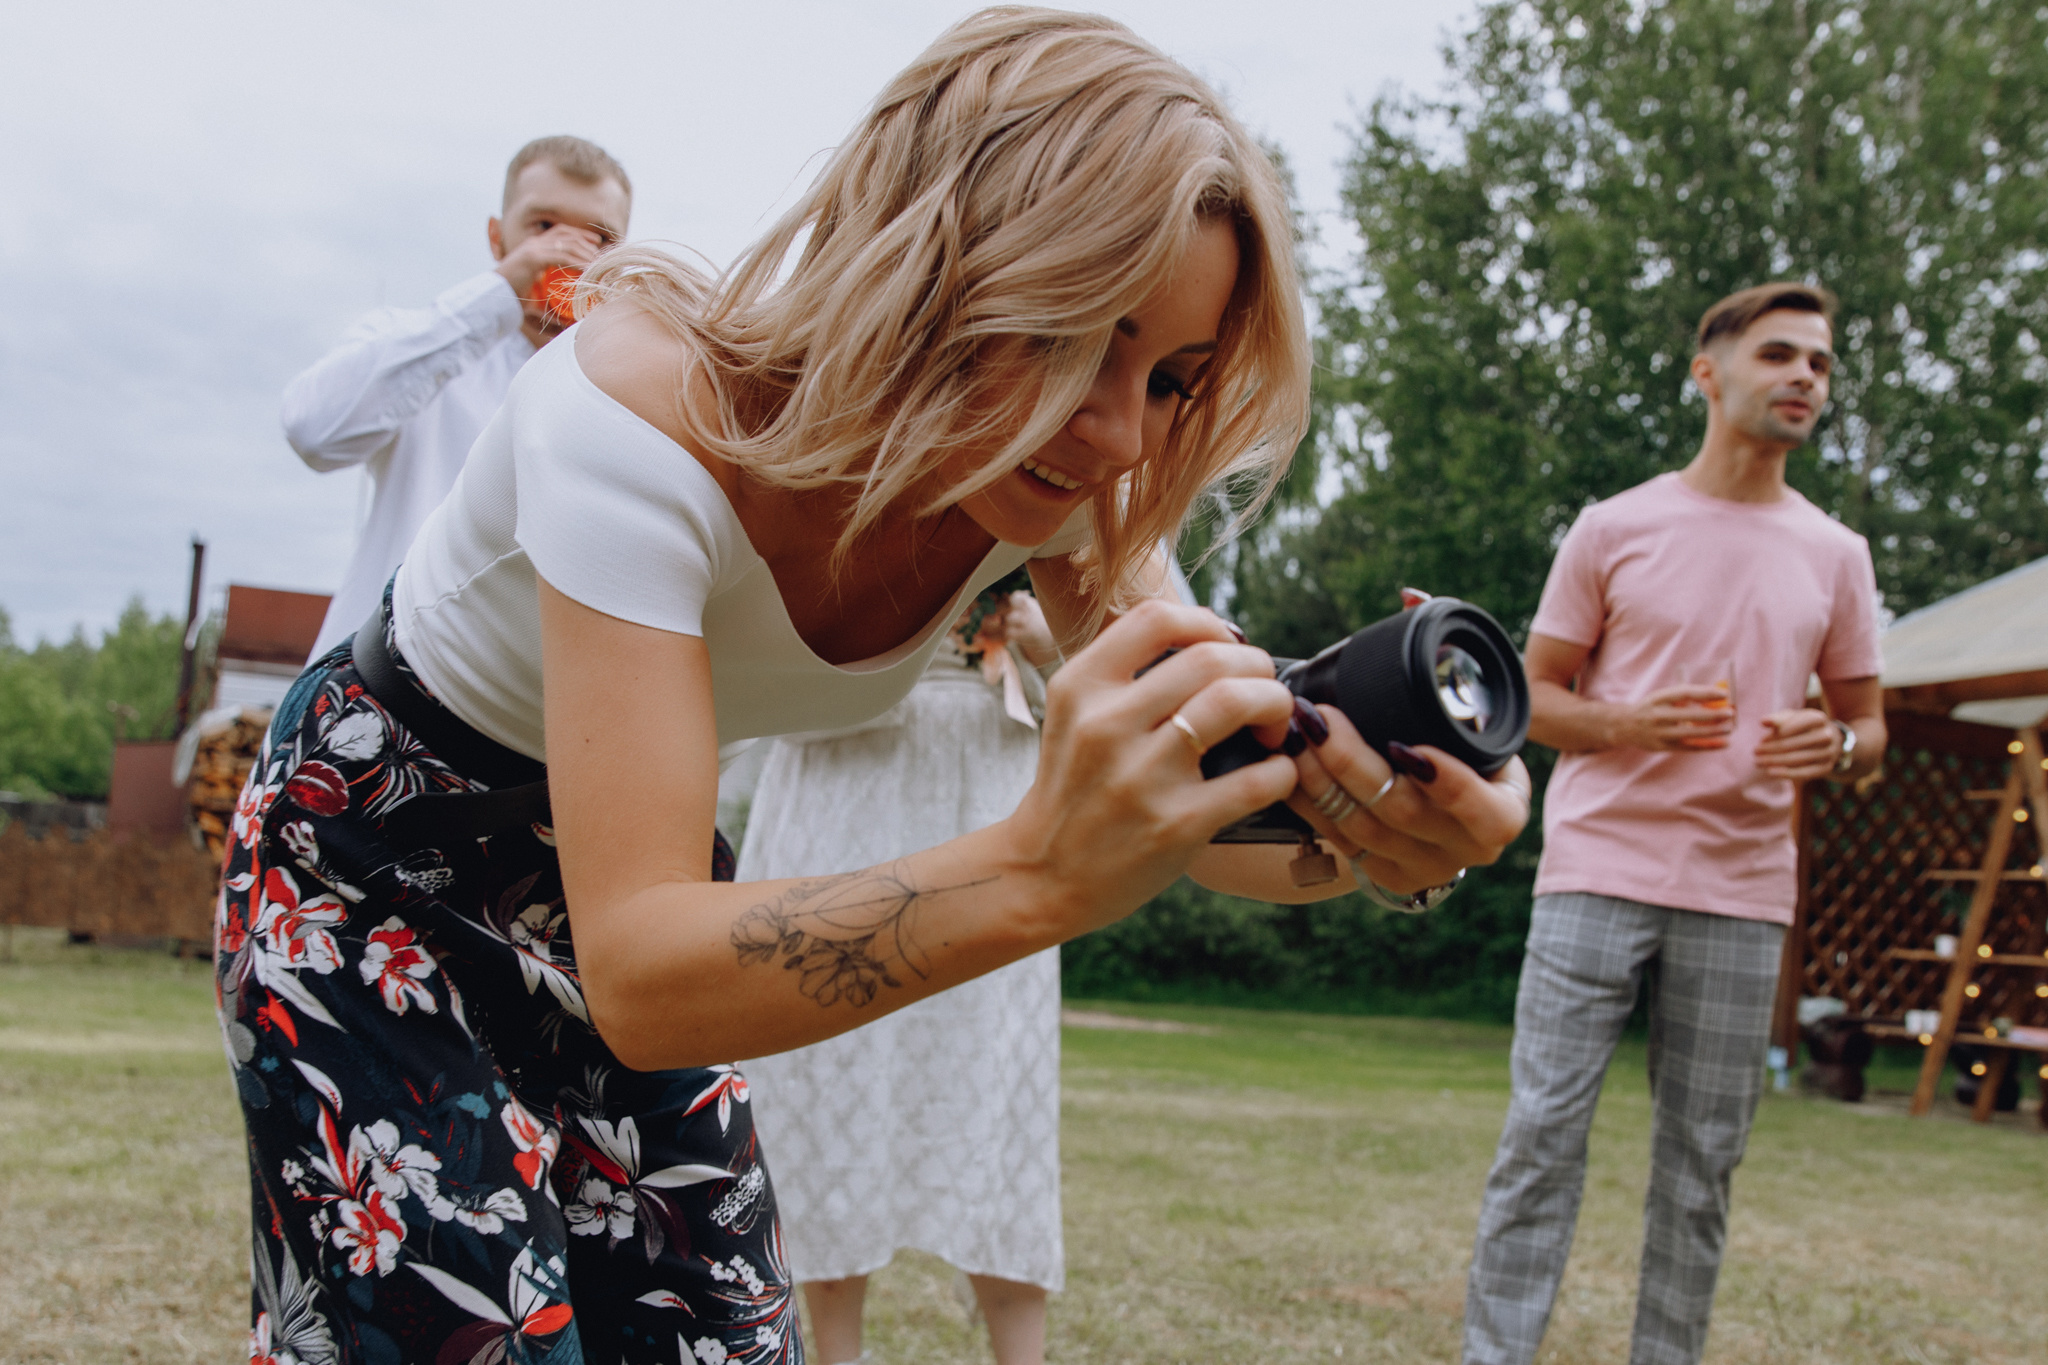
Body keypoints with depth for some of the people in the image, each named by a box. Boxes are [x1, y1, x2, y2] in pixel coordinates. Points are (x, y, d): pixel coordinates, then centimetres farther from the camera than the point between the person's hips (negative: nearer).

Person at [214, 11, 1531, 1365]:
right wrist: (1042, 871, -55)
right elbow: (635, 975, -40)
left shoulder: (1067, 488, -16)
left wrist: (1367, 823, -41)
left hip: (627, 888, 5)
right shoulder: (650, 409, -35)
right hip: (375, 861, -5)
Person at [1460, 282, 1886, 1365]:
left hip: (1742, 894, 3)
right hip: (1597, 874, -2)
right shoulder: (1614, 529, 4)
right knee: (1542, 1135, -5)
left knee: (1700, 1167, 6)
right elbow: (1534, 698, 6)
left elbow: (1869, 725, 18)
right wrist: (1632, 724, -14)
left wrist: (1836, 746, -7)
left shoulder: (1835, 556, 11)